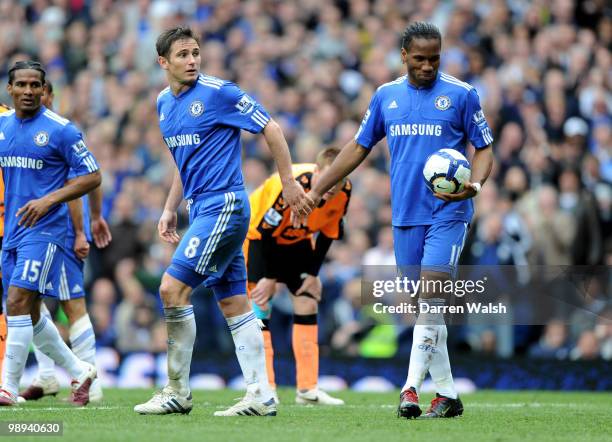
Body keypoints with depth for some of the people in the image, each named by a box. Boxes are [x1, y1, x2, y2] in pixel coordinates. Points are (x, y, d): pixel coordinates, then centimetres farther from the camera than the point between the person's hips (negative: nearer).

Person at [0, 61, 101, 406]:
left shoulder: (60, 129, -8)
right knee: (29, 313, 11)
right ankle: (79, 371, 28)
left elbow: (93, 177, -8)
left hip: (45, 230, -7)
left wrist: (49, 200, -18)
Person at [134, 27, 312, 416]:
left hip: (224, 205, -8)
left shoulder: (218, 92, -10)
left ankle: (178, 393, -5)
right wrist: (170, 209, 21)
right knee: (235, 303, 6)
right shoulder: (164, 103, 14)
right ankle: (261, 396, 7)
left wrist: (289, 183, -8)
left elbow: (271, 128, -8)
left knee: (173, 288, -12)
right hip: (202, 209, 8)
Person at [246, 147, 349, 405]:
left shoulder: (344, 191, -20)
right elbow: (265, 231, -28)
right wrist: (270, 278, -21)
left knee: (307, 302, 0)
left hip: (297, 240, 6)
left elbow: (327, 234, -4)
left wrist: (312, 274, -7)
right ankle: (264, 390, -16)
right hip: (258, 233, -6)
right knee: (259, 304, -15)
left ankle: (307, 389, 3)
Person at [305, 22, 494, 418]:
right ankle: (447, 393, 11)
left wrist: (475, 184, -18)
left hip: (448, 212, -4)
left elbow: (485, 149, 3)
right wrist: (317, 189, 14)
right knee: (422, 305, 5)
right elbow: (359, 147, 17)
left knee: (431, 296, -17)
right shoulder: (386, 96, 10)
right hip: (405, 215, 4)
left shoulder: (461, 95, -1)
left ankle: (411, 386, -19)